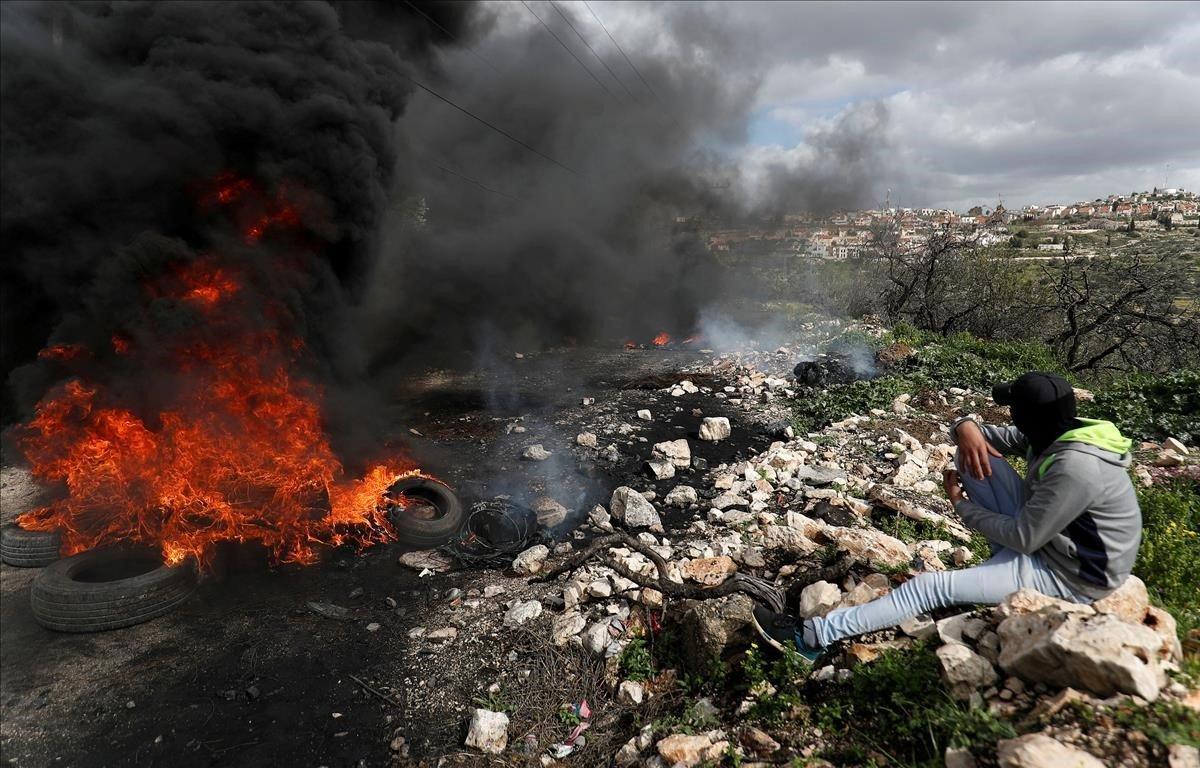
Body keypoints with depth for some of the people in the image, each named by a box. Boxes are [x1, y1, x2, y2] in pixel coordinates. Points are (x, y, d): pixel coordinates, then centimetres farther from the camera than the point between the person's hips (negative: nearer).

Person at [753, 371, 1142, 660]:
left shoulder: (1076, 467, -31)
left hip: (1067, 574, -9)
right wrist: (967, 427, -21)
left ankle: (812, 635, -18)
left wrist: (961, 505, -13)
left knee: (930, 586, -20)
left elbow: (1025, 538, -27)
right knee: (974, 451, -4)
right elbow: (985, 436, 6)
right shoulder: (1061, 432, -2)